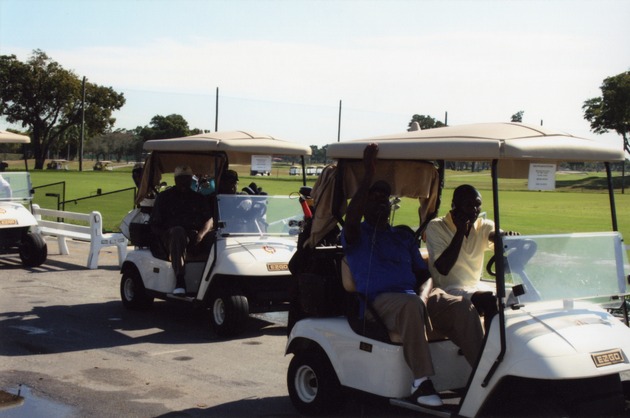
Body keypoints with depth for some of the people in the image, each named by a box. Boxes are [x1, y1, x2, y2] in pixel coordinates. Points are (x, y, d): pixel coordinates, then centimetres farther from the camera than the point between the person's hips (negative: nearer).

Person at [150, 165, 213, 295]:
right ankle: (180, 281, -46)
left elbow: (209, 219, 9)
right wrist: (165, 235, -13)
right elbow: (154, 224, 7)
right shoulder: (164, 197, 14)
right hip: (171, 237, -3)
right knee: (177, 231, -39)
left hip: (194, 239, 3)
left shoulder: (198, 198, 21)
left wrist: (202, 233, -12)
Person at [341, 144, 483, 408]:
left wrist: (425, 294, -4)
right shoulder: (355, 236, 11)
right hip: (379, 301, -5)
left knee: (463, 307, -22)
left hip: (415, 297, 5)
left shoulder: (403, 237, 28)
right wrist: (369, 174, -16)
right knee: (411, 305, -40)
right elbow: (351, 218, -14)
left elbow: (424, 273, 21)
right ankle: (421, 380, -36)